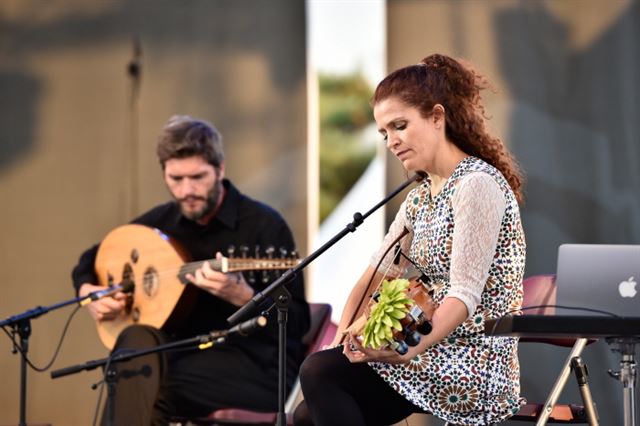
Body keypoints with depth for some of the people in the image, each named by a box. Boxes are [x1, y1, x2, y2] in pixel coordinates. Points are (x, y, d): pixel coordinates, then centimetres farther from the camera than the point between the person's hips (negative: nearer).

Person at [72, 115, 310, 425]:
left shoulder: (263, 225, -9)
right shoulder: (162, 221, 9)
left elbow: (297, 323, -13)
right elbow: (89, 262, 26)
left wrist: (241, 297, -30)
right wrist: (88, 291, 3)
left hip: (256, 368, -6)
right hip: (188, 358, 6)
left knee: (140, 384, -30)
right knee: (137, 340, -28)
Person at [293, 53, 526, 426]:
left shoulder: (476, 185, -12)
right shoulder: (420, 198, 18)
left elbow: (464, 295, -21)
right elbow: (377, 275, 13)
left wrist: (409, 351, -33)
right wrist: (342, 343, -2)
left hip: (477, 363, -9)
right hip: (439, 354, 9)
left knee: (319, 373, -21)